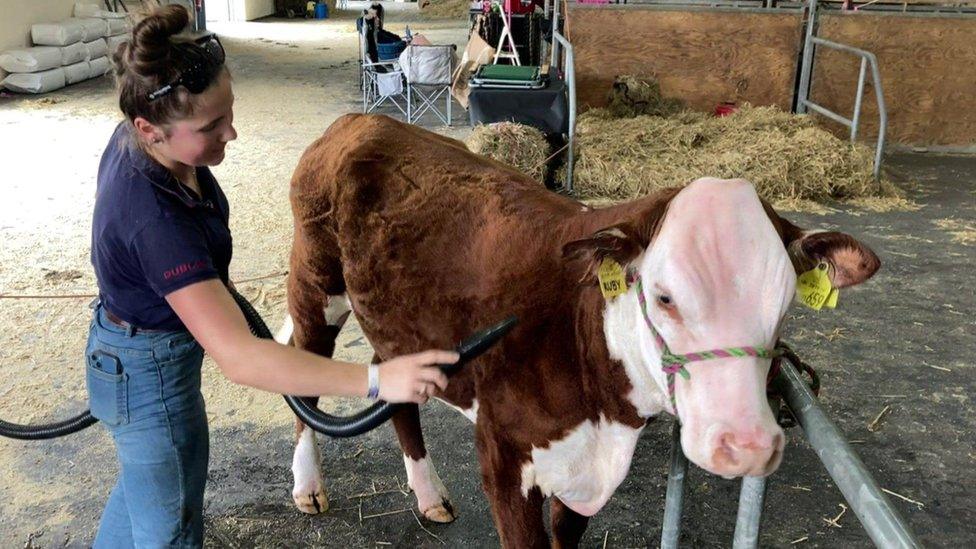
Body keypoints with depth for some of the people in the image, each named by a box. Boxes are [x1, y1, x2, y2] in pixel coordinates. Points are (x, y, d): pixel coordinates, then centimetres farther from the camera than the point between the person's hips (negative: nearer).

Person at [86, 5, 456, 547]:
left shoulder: (133, 136, -13)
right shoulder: (156, 218, -40)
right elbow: (238, 357, -45)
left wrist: (211, 282, 16)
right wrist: (375, 379, -49)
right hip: (149, 376, -9)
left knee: (142, 481, 34)